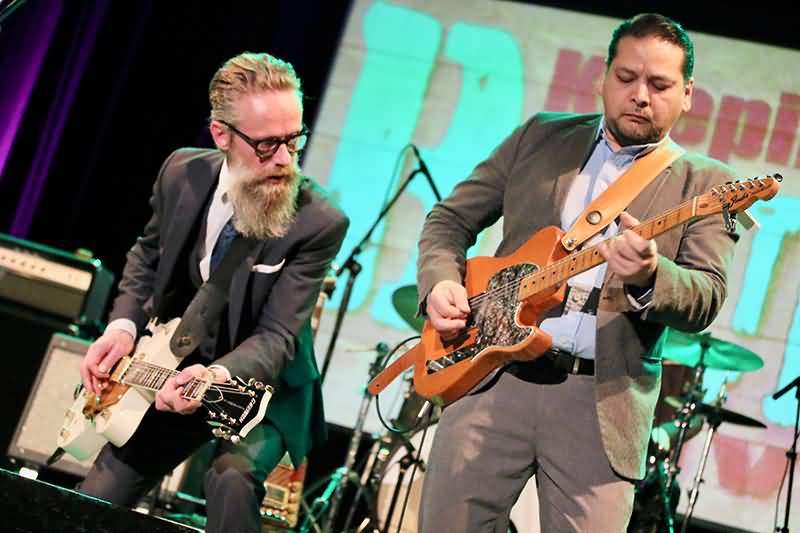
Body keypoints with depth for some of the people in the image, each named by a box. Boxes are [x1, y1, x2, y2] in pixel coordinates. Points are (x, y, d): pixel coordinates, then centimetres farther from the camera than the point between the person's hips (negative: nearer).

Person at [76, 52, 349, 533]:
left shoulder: (320, 223, -23)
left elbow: (276, 335, -24)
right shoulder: (182, 173, -9)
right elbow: (148, 255, 10)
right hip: (172, 368, 4)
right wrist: (124, 324, -6)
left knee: (232, 479, -33)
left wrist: (217, 377, -44)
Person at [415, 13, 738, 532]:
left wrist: (648, 277, -28)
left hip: (603, 405, -2)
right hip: (491, 375, 2)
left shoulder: (706, 184, 6)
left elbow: (706, 299, -7)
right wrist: (441, 282, -4)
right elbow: (451, 219, 16)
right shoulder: (540, 136, 13)